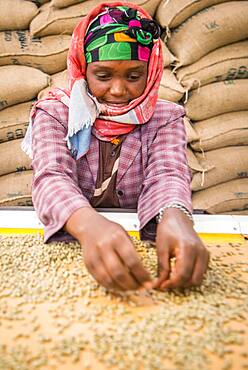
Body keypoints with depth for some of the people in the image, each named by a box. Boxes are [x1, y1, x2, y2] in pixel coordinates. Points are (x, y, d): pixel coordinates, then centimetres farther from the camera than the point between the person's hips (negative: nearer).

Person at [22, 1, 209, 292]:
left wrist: (175, 218, -41)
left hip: (141, 241, 2)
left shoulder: (165, 118, 3)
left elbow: (166, 176, -15)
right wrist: (89, 224, -44)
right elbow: (52, 178, -19)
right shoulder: (54, 114, -2)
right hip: (71, 238, -1)